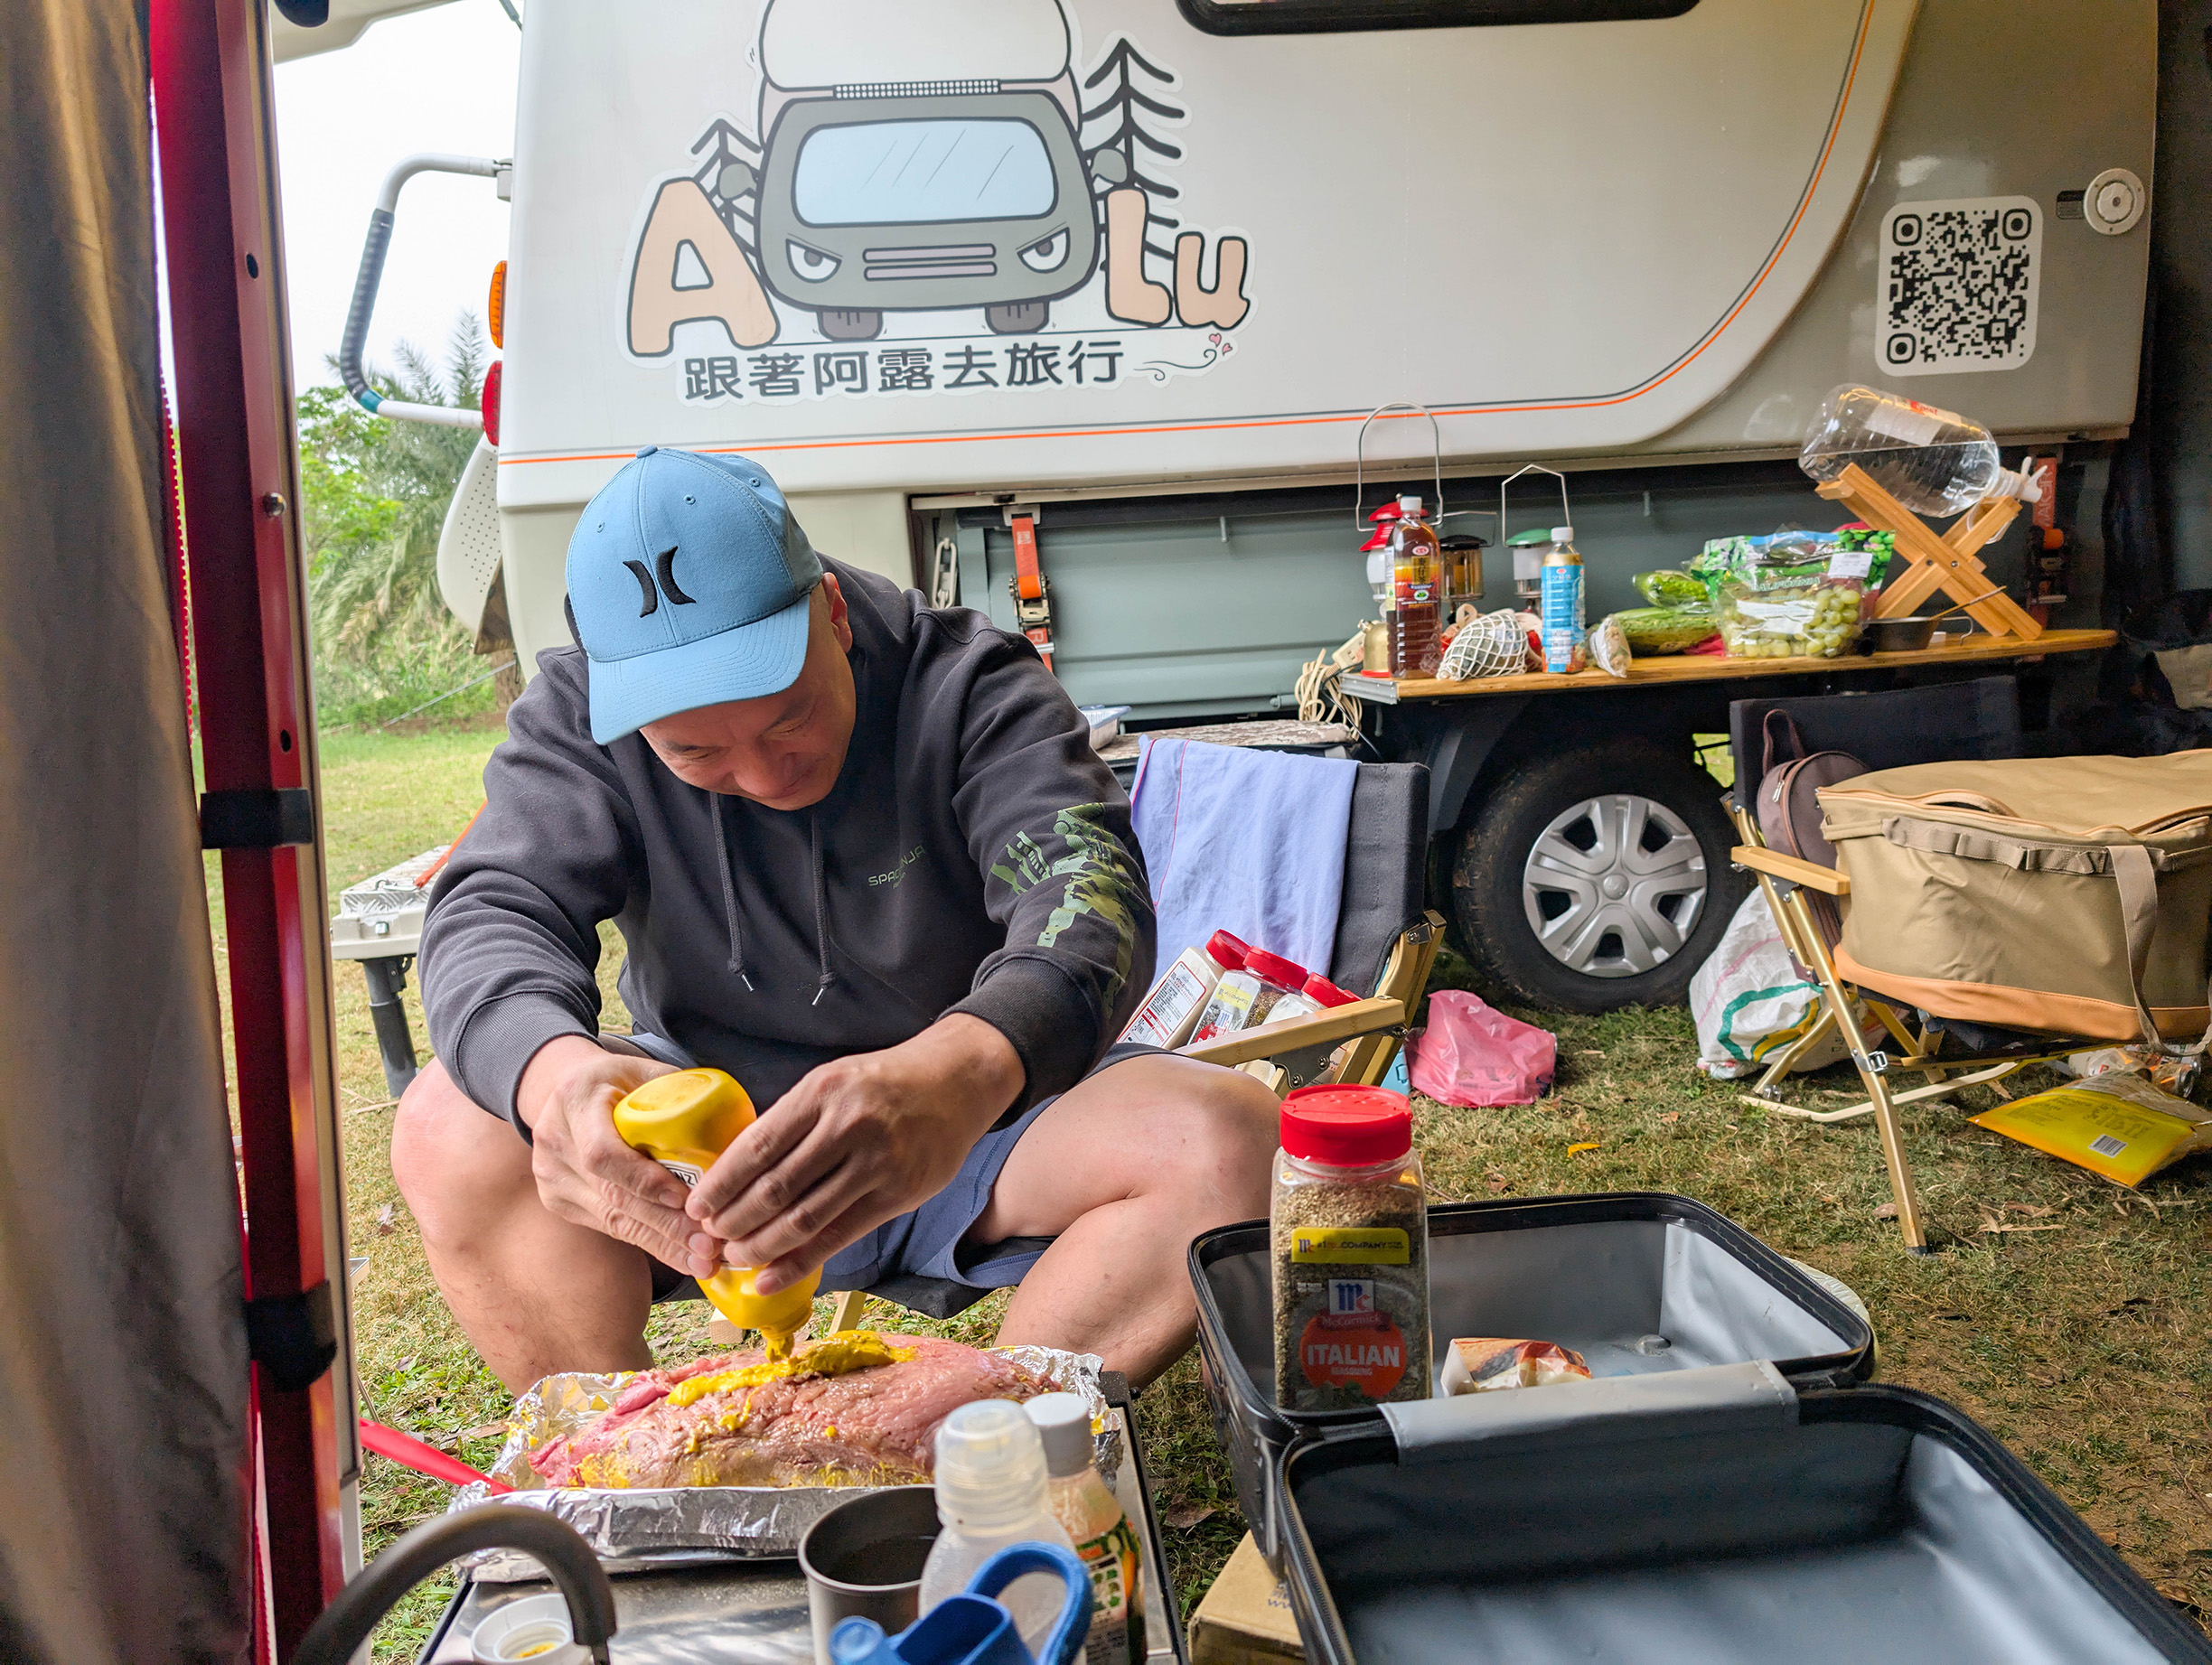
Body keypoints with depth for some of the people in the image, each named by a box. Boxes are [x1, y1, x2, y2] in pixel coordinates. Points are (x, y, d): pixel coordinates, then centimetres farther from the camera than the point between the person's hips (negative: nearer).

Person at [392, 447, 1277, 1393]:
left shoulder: (967, 685, -16)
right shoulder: (580, 712, -8)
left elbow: (1085, 889, -32)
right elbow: (493, 911, -20)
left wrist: (964, 1069, -55)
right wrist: (553, 1071, -46)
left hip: (972, 1135, -1)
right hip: (701, 1130, 2)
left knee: (1232, 1137, -27)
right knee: (449, 1129, -24)